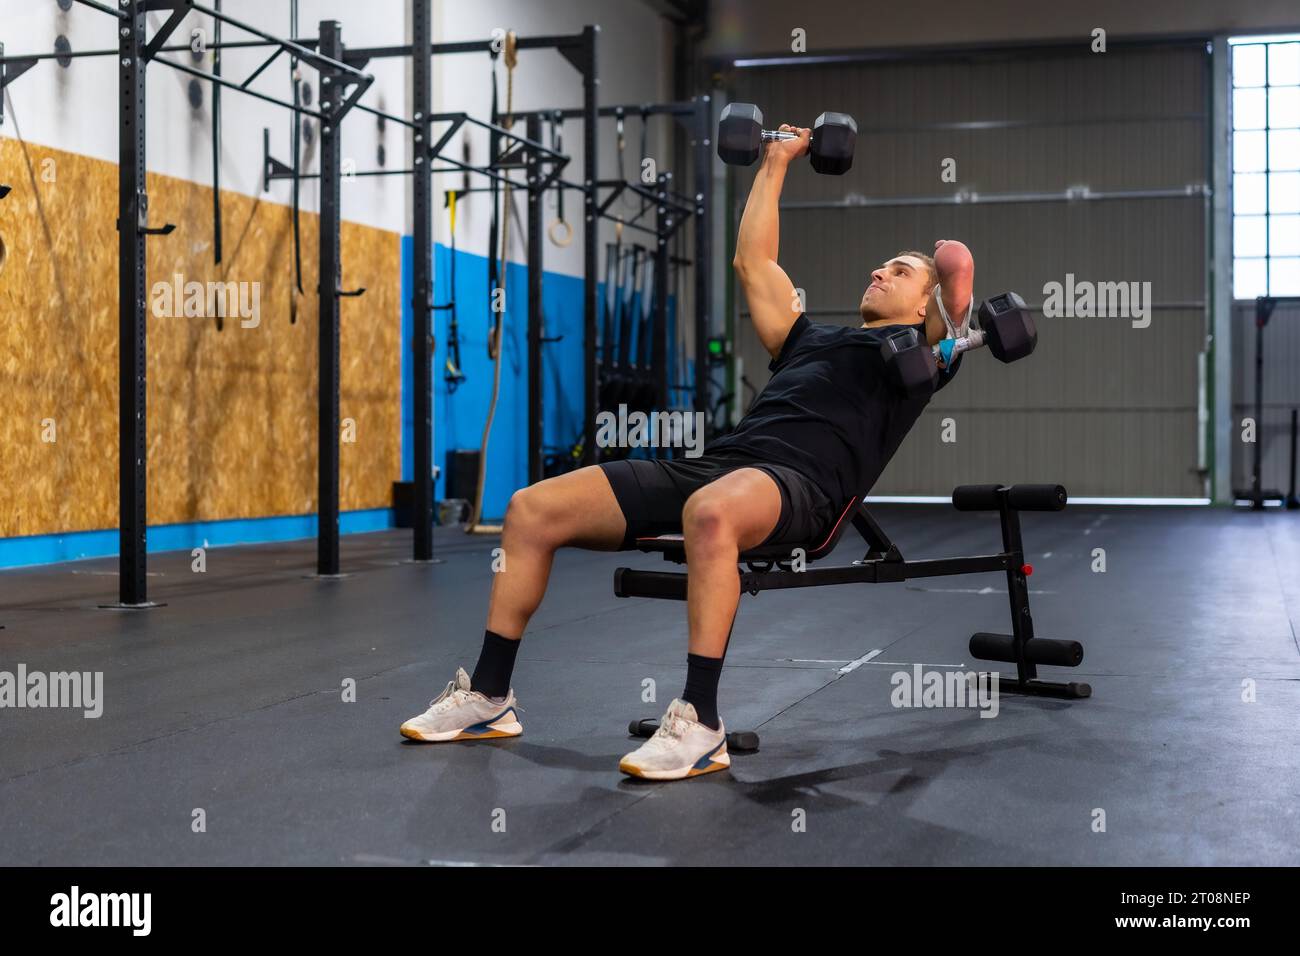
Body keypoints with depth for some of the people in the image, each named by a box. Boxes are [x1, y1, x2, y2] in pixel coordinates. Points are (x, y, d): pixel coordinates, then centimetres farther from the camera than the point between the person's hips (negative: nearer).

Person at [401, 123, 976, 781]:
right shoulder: (809, 339, 35)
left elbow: (957, 264, 2)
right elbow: (753, 261, 40)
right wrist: (775, 165, 45)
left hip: (798, 480, -7)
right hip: (717, 462, 7)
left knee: (711, 513, -46)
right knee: (532, 510, -7)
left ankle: (700, 724, -38)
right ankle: (488, 695, -2)